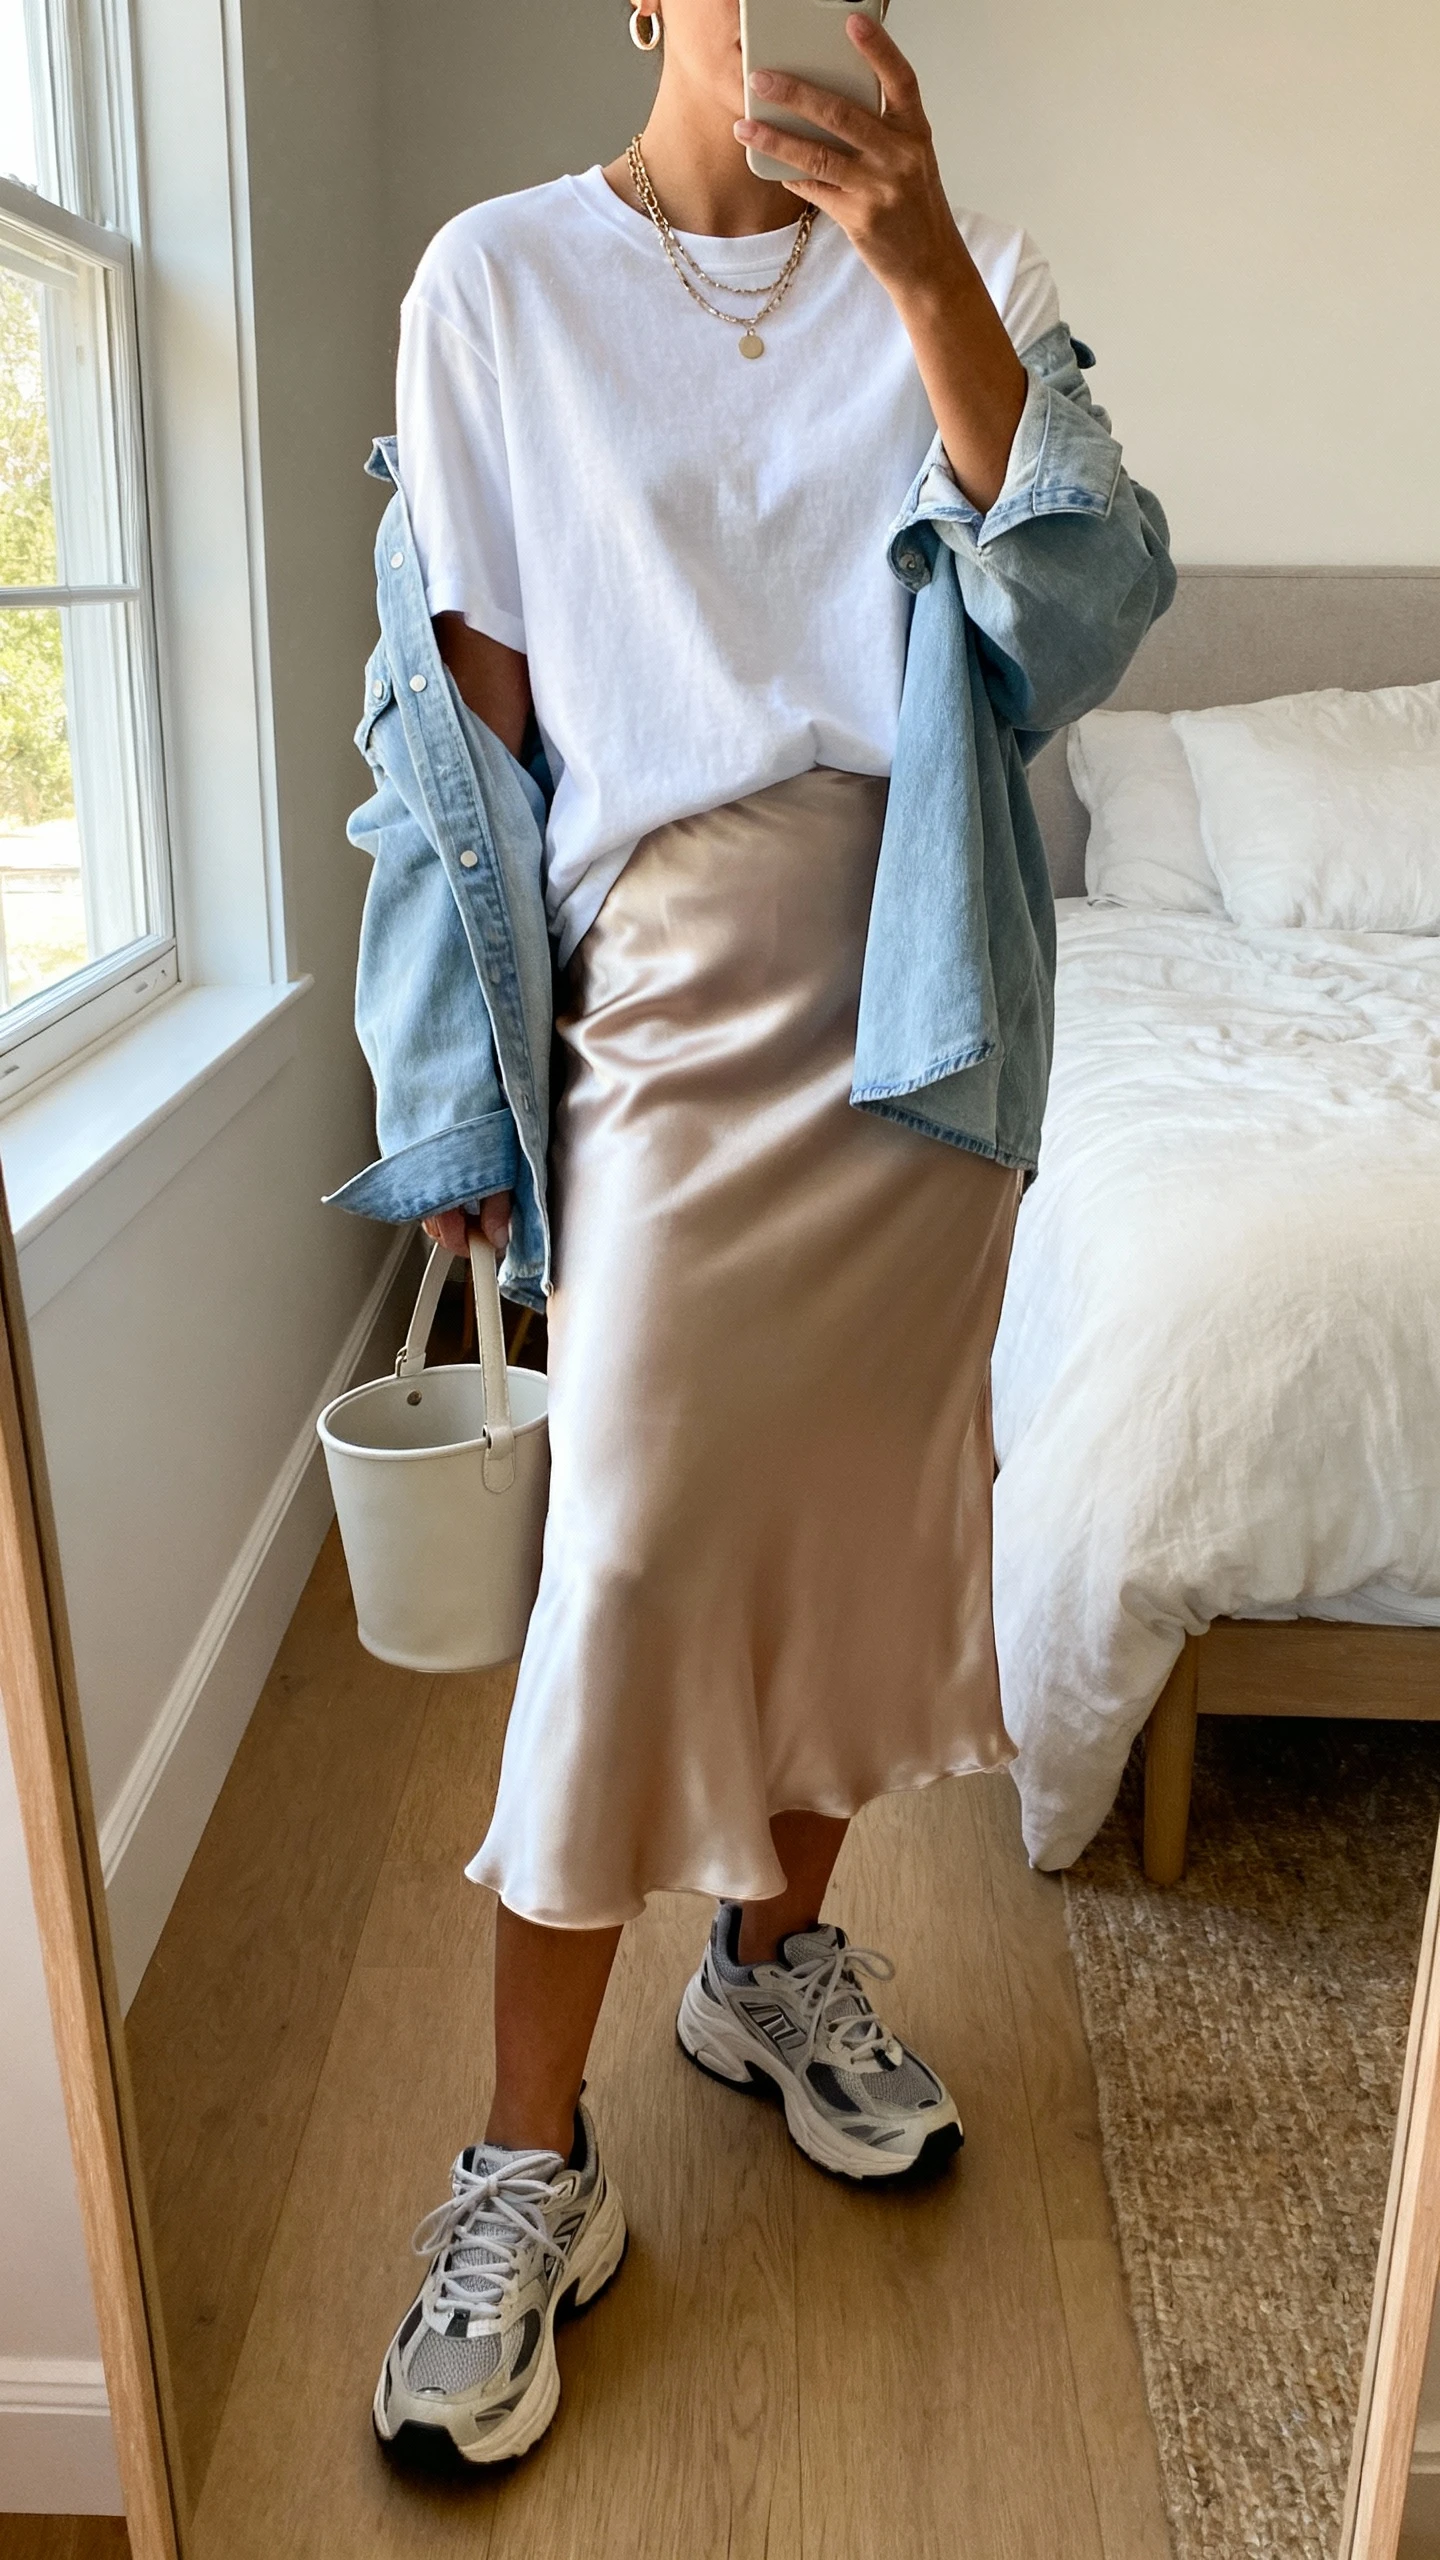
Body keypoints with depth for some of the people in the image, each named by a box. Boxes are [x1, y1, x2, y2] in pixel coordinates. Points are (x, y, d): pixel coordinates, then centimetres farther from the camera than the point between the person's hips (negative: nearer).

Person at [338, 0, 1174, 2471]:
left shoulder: (963, 275, 9)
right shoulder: (500, 279, 3)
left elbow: (1074, 602, -7)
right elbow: (481, 696, 0)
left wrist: (921, 259, -19)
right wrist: (479, 1083, -2)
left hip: (920, 989, 4)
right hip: (675, 991, -3)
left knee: (871, 1487, 11)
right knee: (631, 1550, -5)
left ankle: (775, 1952, 34)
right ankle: (533, 2158, 11)